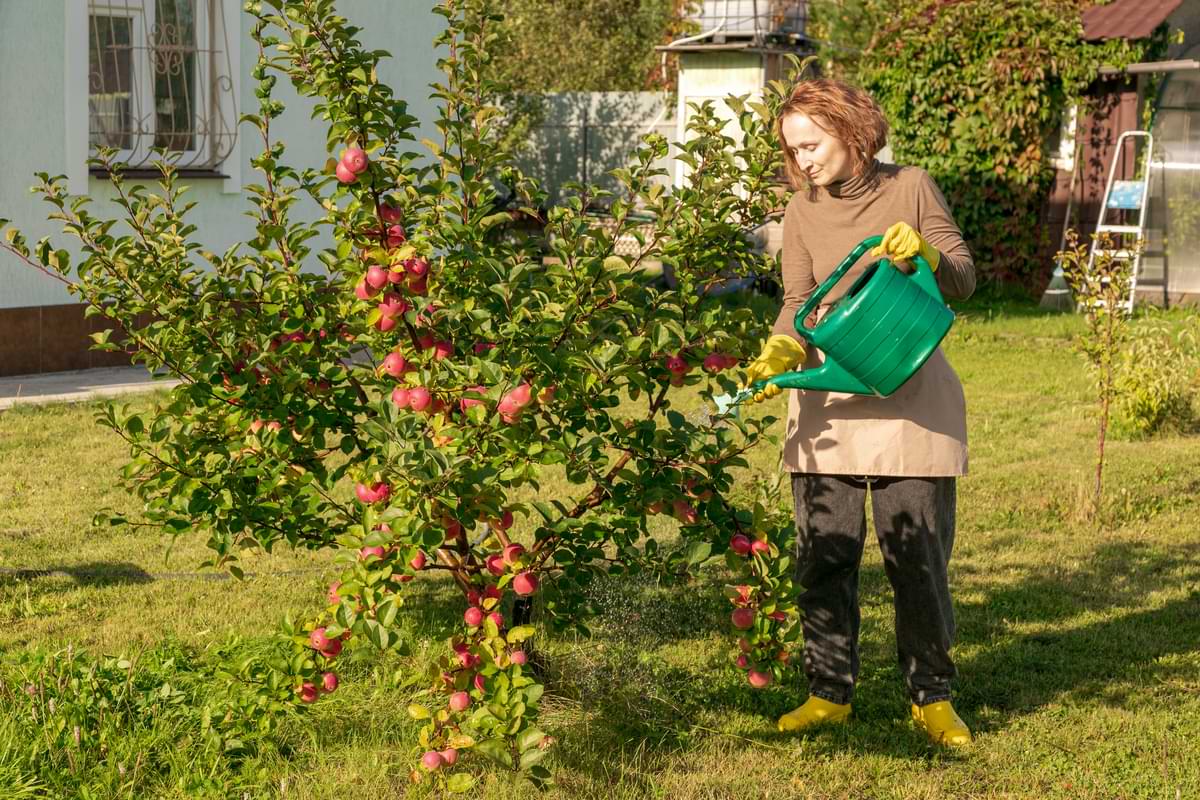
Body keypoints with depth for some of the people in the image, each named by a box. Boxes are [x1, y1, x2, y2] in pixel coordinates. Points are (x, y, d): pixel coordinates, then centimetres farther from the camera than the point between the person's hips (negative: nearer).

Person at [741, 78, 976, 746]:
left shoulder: (911, 188, -1)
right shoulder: (803, 212, 5)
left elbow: (964, 278, 2)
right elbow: (799, 302, 1)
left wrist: (923, 255, -19)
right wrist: (782, 351, -19)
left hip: (909, 390, -2)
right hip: (829, 394, 3)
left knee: (917, 554, 0)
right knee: (824, 554, 3)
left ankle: (932, 697, 13)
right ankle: (830, 692, 15)